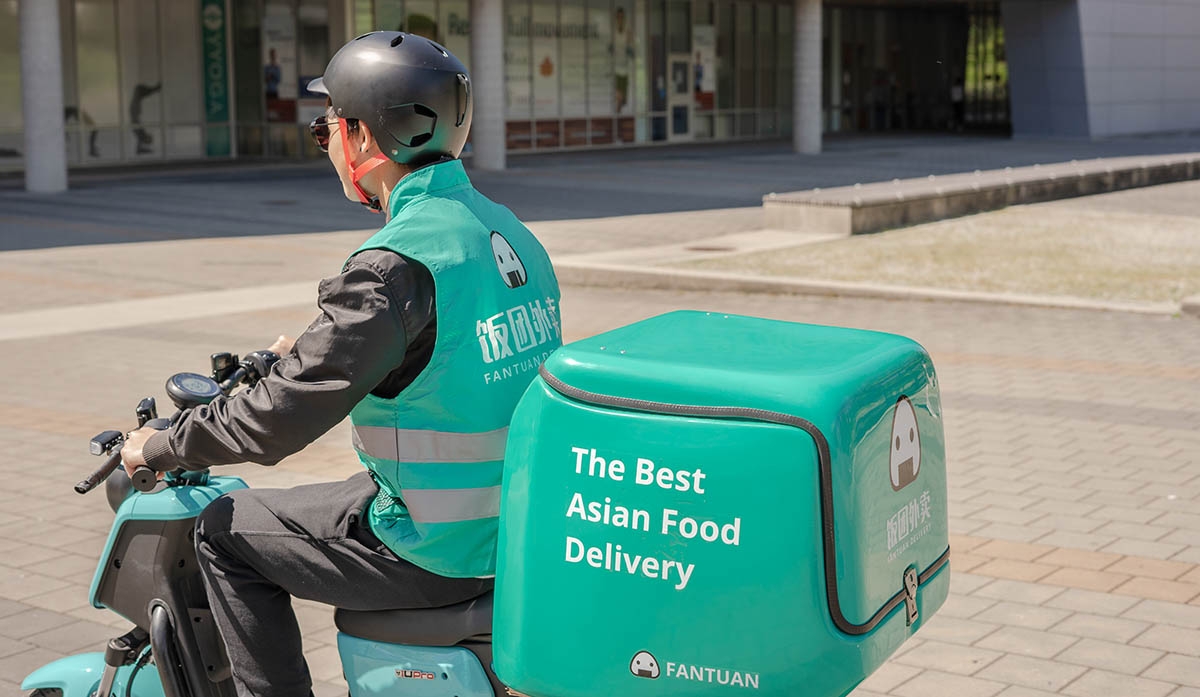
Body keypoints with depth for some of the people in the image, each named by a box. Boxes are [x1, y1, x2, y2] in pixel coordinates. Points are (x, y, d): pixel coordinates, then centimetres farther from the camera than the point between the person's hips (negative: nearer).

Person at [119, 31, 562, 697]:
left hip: (444, 553, -8)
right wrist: (318, 349, 30)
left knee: (226, 528, 7)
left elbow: (282, 417, -20)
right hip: (529, 527, 8)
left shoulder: (393, 266, -22)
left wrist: (161, 448, -3)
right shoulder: (506, 229, 5)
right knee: (354, 490, 33)